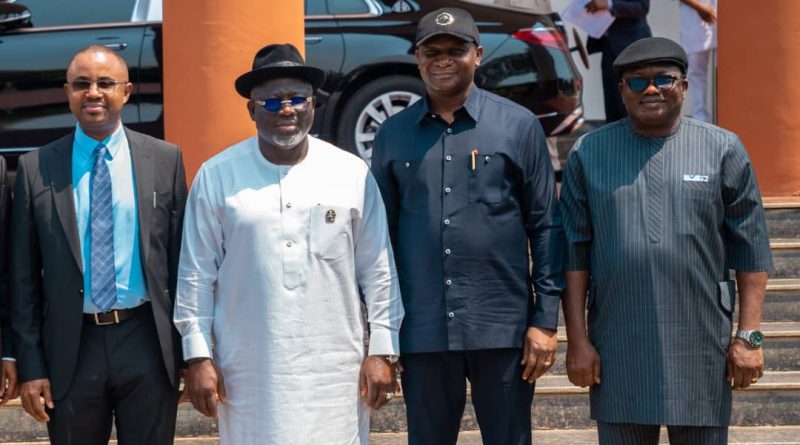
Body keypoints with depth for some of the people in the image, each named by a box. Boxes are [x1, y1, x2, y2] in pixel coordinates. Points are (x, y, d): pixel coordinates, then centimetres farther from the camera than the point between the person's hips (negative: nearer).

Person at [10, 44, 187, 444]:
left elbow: (181, 258, 4)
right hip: (71, 347, 0)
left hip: (146, 341, 0)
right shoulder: (36, 169, 2)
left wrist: (187, 351, 3)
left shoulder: (165, 160, 3)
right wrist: (30, 366, -2)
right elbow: (24, 278, 3)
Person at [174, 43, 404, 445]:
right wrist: (198, 356, 1)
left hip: (334, 370, 1)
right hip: (249, 372, -1)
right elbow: (196, 275, 4)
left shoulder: (352, 174, 5)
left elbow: (378, 271, 7)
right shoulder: (217, 177, 2)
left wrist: (383, 351, 3)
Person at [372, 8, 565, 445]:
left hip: (502, 327, -2)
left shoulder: (519, 126, 2)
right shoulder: (393, 135, 8)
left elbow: (545, 227, 2)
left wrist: (546, 319, -4)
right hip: (421, 330, 2)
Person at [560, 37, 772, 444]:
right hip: (617, 349, 1)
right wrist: (577, 339, -1)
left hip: (700, 347, -1)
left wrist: (749, 336, -3)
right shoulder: (589, 153, 6)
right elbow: (575, 251, 4)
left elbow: (750, 250, 2)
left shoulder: (723, 150, 3)